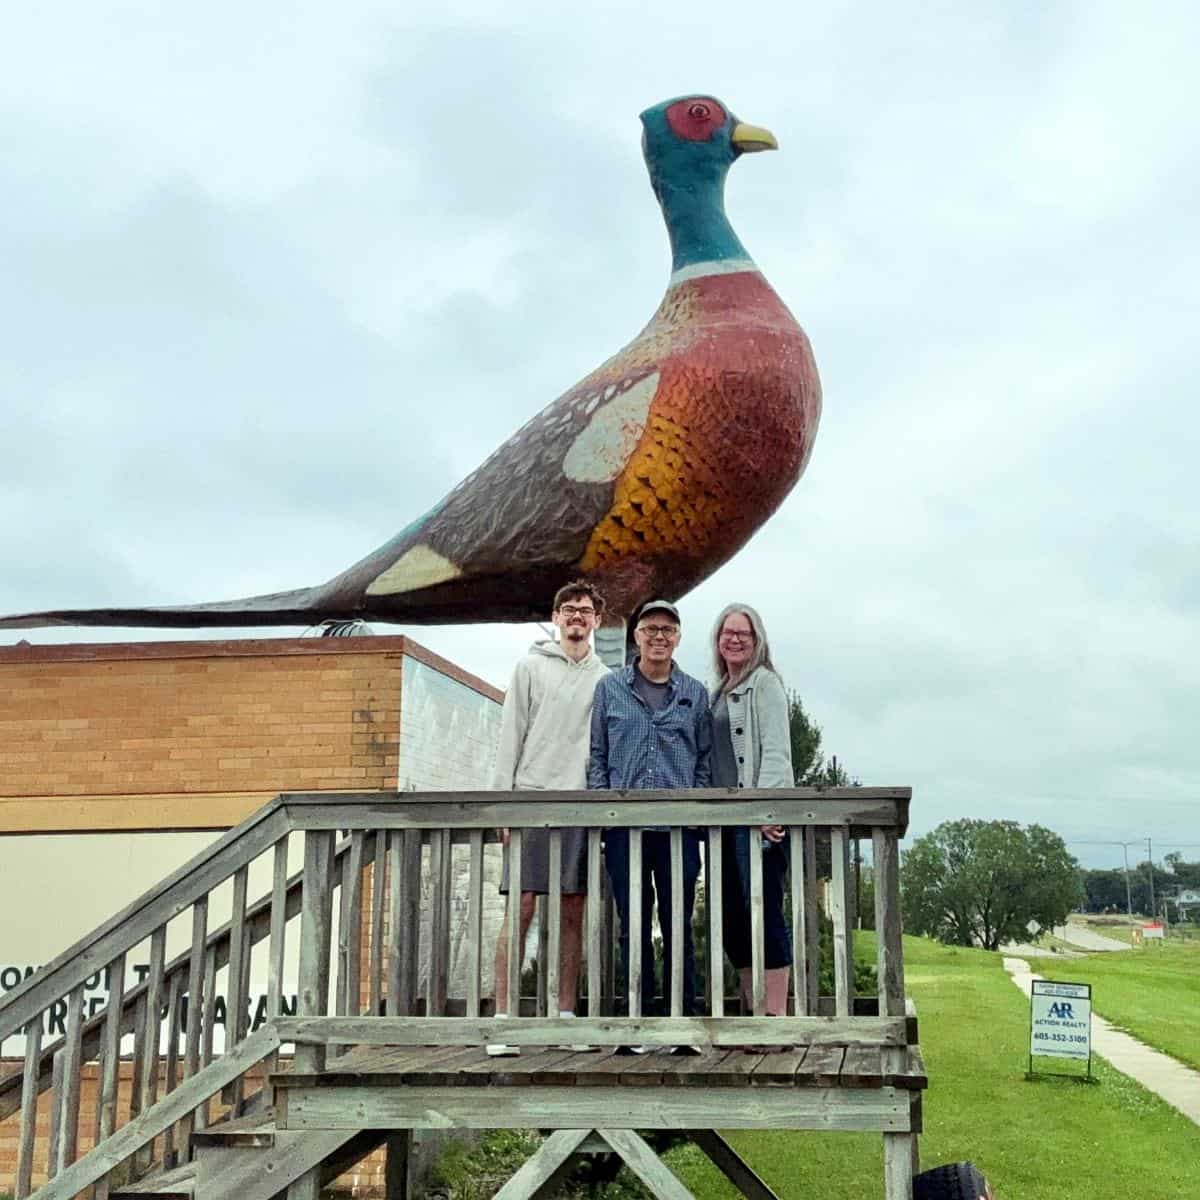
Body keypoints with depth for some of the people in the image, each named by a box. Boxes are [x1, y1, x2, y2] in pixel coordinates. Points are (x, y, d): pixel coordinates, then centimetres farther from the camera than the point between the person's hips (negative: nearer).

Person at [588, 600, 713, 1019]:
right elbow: (597, 755, 10)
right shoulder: (610, 689, 10)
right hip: (623, 826, 0)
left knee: (679, 928, 2)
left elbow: (705, 759, 12)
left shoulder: (695, 694, 11)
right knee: (633, 929, 5)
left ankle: (684, 1016, 9)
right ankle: (640, 1017, 11)